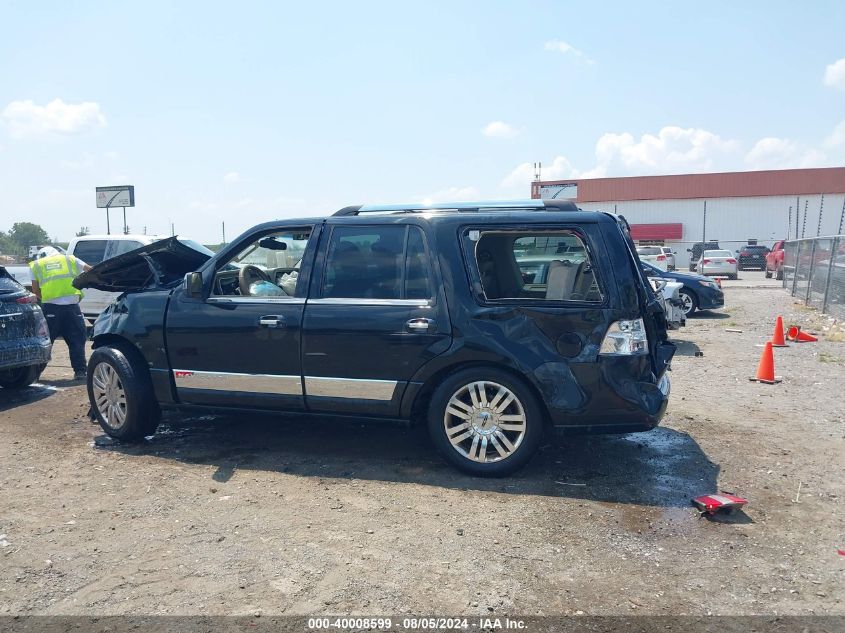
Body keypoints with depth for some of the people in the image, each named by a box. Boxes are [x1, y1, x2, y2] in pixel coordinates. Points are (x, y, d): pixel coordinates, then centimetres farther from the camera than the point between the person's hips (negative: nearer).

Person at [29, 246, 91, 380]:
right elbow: (90, 270, 9)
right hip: (71, 305, 0)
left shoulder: (36, 265, 17)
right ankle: (80, 371, 7)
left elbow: (35, 289, 10)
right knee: (77, 341, 8)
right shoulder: (70, 259, 18)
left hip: (50, 306, 0)